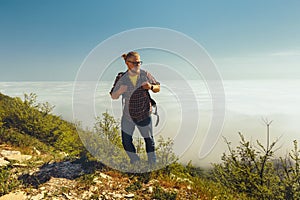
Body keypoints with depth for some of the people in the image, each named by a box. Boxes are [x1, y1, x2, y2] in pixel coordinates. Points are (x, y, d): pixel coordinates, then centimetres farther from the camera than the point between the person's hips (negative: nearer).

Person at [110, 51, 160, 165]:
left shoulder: (145, 75, -9)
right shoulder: (121, 78, -9)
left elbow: (158, 88, 2)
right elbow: (113, 96, -4)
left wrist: (151, 87, -21)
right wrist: (120, 91, -27)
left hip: (144, 115, 0)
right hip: (127, 116, 1)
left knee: (149, 140, 11)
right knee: (126, 141, 8)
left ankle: (153, 163, 36)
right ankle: (135, 161, 36)